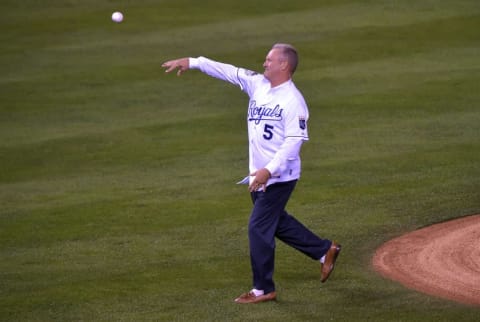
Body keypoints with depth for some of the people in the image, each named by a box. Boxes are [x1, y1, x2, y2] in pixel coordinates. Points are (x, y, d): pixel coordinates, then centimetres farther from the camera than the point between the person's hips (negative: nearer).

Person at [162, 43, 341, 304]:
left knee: (259, 227, -5)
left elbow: (293, 142, -24)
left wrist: (269, 170, -31)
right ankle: (324, 251, 36)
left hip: (279, 177, -9)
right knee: (275, 221, 21)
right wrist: (192, 63, -2)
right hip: (259, 175, 9)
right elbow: (226, 70, 6)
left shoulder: (293, 101, -19)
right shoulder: (257, 84, 5)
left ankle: (263, 289, 7)